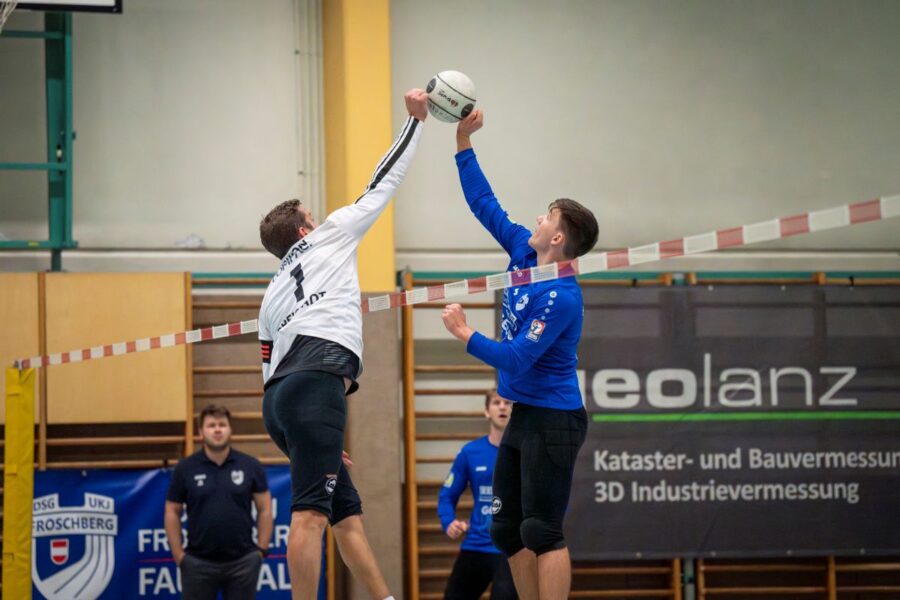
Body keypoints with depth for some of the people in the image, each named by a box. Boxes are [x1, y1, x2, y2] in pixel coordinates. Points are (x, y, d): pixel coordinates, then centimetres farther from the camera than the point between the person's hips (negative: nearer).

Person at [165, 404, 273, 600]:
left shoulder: (250, 466, 1)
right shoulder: (186, 469, 0)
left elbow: (265, 509, 4)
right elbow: (172, 512, 4)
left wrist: (261, 550, -2)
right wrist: (179, 555, -2)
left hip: (242, 561, 0)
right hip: (198, 562, 0)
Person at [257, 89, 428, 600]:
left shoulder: (273, 295, 30)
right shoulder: (329, 239, 16)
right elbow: (383, 183, 21)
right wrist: (416, 120, 30)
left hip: (279, 398, 8)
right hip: (316, 382, -8)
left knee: (348, 513, 13)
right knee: (311, 509, -17)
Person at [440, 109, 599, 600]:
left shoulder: (560, 298, -20)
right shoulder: (524, 254, 4)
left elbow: (516, 359, -24)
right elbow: (484, 204, 13)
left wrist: (465, 334, -17)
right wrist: (463, 141, 9)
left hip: (552, 421, -10)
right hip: (525, 413, 10)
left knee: (542, 531, -12)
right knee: (507, 529, 9)